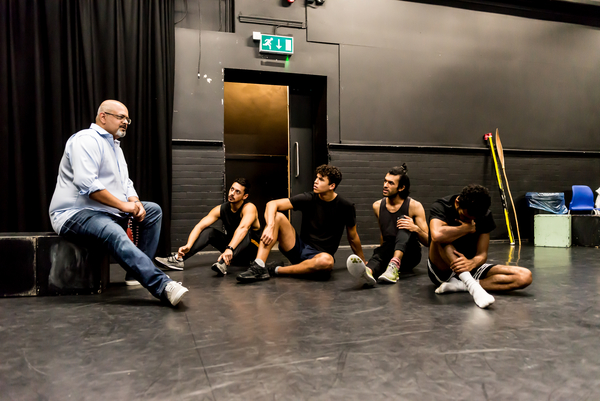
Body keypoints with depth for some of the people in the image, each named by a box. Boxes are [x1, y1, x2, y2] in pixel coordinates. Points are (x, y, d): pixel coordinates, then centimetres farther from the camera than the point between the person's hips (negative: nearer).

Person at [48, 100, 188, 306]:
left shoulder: (115, 146, 20)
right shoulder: (87, 140, -11)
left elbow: (125, 183, 18)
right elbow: (86, 184, -25)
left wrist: (135, 203, -4)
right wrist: (124, 205, -22)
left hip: (109, 211, 10)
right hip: (75, 213, -10)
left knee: (153, 210, 1)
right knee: (114, 233, -38)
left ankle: (139, 271, -7)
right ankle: (162, 286, -49)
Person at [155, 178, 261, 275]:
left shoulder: (249, 207, -23)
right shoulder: (221, 209, -7)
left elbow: (243, 228, -43)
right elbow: (200, 226, -17)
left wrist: (229, 249, -58)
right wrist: (188, 245, -34)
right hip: (231, 246, 5)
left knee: (246, 233, -36)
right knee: (208, 231, -14)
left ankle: (223, 263, -54)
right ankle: (178, 259, -25)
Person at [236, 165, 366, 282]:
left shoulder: (346, 208, -5)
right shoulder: (308, 199, -4)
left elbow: (353, 237, 8)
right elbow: (272, 204, -11)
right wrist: (270, 227, -29)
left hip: (319, 255, -2)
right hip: (299, 247, 2)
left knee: (327, 261, -40)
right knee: (277, 216, -18)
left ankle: (277, 270, -21)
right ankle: (259, 267, -29)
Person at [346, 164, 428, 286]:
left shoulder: (414, 206, -6)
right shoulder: (377, 206, 6)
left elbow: (427, 241, -8)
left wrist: (416, 228, -27)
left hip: (409, 256, -2)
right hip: (389, 254, 2)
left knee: (404, 223, -27)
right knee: (380, 252, -34)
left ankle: (395, 265, -50)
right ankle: (368, 271, -69)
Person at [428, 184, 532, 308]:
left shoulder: (485, 216, -4)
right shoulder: (441, 207, -17)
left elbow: (482, 254, -10)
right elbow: (437, 235, -40)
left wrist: (471, 263, -34)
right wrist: (468, 228, -23)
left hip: (469, 267, 5)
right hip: (441, 269, -4)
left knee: (525, 276, -16)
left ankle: (460, 285, -25)